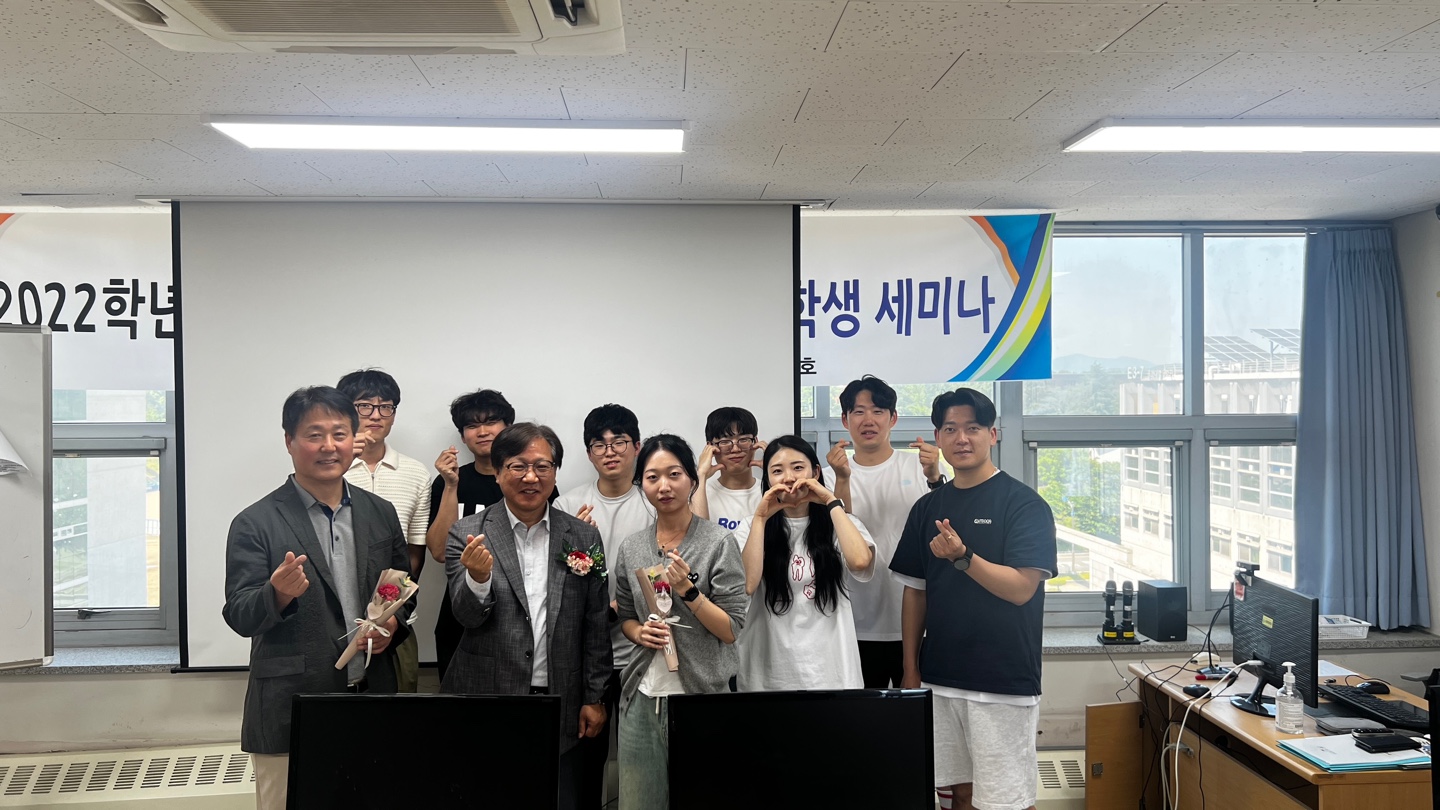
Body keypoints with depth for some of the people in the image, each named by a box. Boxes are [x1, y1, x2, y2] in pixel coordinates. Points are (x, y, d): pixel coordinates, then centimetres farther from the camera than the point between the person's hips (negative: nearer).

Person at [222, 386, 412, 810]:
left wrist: (392, 624, -4)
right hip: (290, 712, -3)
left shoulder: (381, 514, 7)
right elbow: (239, 617, -8)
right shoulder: (255, 523, -5)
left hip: (372, 700, 4)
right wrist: (278, 593, -28)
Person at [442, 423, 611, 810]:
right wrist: (478, 577, -28)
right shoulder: (467, 534, -1)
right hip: (488, 696, -1)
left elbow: (596, 625, 6)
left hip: (562, 707, 2)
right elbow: (467, 616, -8)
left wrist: (594, 698, 5)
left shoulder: (583, 537, 4)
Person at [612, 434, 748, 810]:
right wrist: (640, 633, -4)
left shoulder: (719, 542, -7)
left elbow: (731, 630, -8)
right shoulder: (630, 547, 5)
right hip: (642, 697, 4)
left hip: (703, 694, -3)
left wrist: (688, 589, -20)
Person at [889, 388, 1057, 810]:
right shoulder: (927, 508, 9)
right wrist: (911, 670, 8)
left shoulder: (1025, 504, -6)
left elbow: (1021, 588, -15)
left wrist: (961, 558, -29)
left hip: (1003, 683, -5)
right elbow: (915, 591, 12)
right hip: (940, 678, 5)